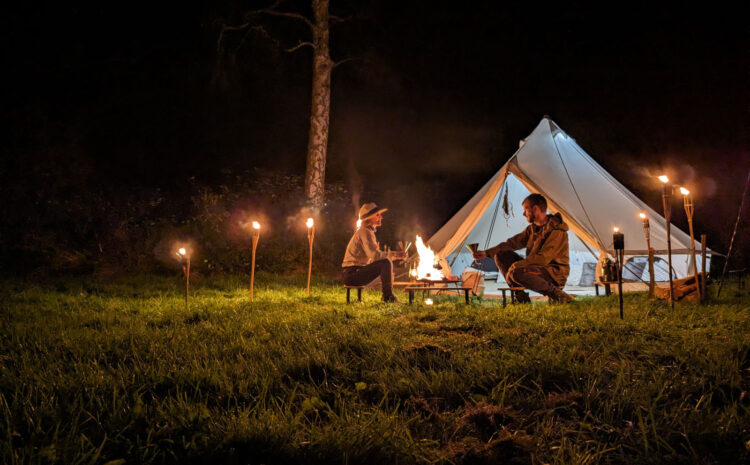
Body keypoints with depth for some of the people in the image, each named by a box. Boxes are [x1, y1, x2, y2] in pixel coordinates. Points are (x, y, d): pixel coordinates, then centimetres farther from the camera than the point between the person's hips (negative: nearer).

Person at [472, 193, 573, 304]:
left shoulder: (556, 230, -19)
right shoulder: (532, 229, 10)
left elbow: (543, 258, -25)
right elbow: (512, 243, 13)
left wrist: (516, 265, -22)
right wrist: (487, 253, 3)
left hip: (555, 274, -9)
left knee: (518, 273, -35)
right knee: (501, 255, 1)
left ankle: (556, 293, -18)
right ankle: (520, 295, -2)